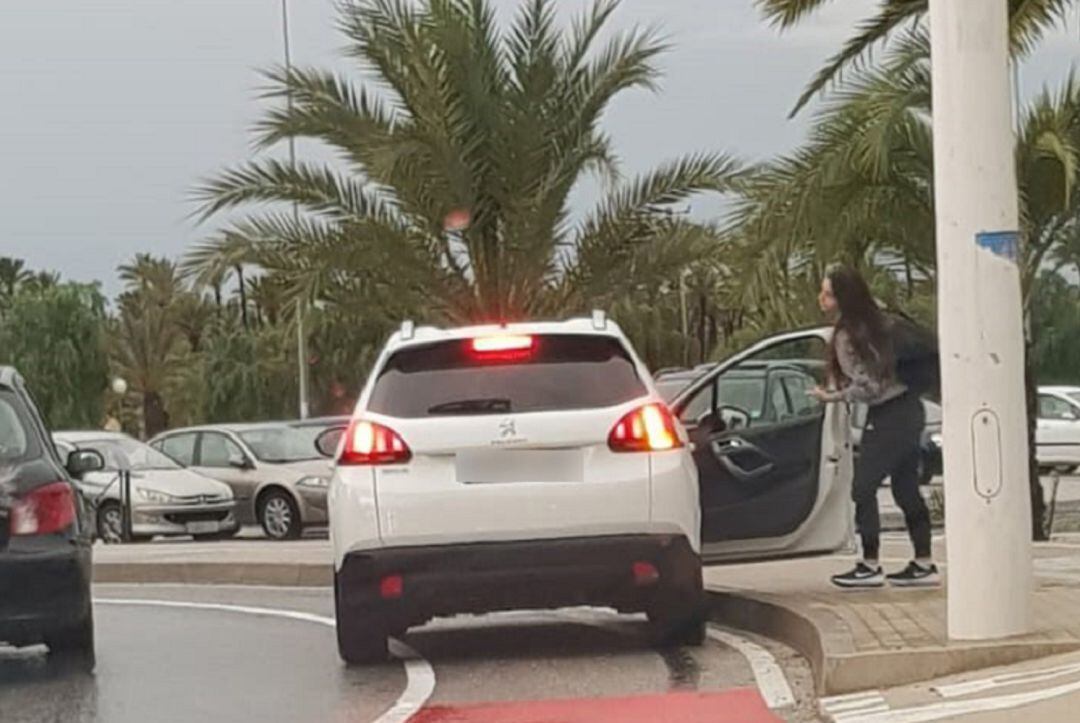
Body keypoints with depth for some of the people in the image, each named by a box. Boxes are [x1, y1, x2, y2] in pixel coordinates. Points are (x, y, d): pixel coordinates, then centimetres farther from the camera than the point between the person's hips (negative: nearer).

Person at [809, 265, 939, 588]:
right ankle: (923, 565, 15)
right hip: (908, 408, 9)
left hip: (888, 416, -9)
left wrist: (832, 397, -9)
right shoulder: (874, 319, 8)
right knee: (906, 490, 12)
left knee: (863, 489, -2)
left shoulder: (847, 337, -18)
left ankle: (870, 567, 0)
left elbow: (868, 386, -21)